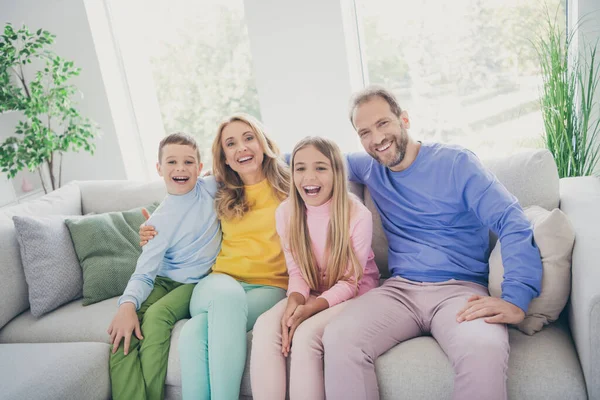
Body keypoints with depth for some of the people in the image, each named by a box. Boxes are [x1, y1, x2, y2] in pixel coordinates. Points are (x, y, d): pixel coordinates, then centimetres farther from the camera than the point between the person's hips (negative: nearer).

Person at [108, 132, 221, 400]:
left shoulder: (212, 188, -3)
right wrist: (128, 304, -26)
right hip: (164, 281, 2)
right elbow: (144, 273, -8)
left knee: (158, 315, -31)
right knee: (123, 332, -24)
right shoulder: (159, 220, -2)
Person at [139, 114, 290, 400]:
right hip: (220, 284, 3)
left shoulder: (286, 188, 7)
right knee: (226, 290, -38)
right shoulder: (221, 197, 18)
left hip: (269, 287, -2)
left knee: (196, 332, -34)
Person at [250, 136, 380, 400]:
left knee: (305, 335, -30)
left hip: (353, 296, -4)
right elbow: (297, 272, -1)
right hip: (310, 294, 4)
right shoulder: (285, 212, -7)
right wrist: (293, 303, -24)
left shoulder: (358, 215, -20)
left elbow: (349, 282, -13)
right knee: (265, 327, -24)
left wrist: (309, 309, -28)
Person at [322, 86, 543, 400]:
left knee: (484, 350, -37)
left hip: (460, 288, -2)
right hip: (399, 289, 3)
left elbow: (512, 222, -7)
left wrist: (516, 299, -20)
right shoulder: (369, 168, 14)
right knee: (338, 338, -27)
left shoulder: (455, 162, 1)